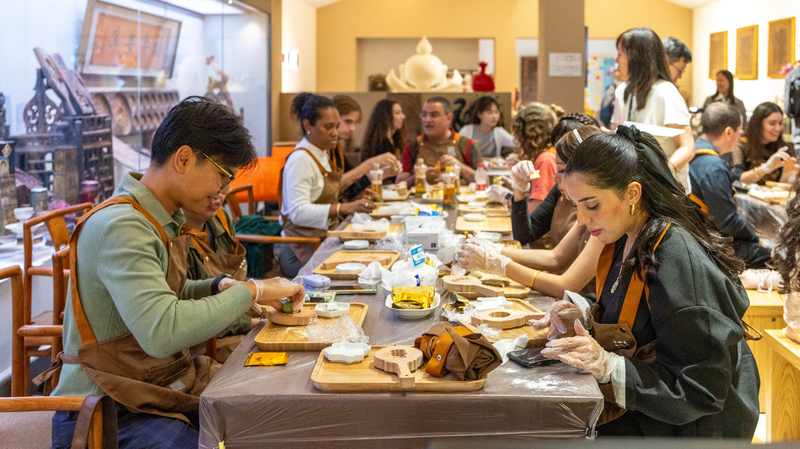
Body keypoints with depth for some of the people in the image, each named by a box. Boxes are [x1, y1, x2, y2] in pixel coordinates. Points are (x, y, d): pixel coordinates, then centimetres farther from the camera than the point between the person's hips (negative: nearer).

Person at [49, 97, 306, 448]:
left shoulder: (158, 219, 9)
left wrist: (221, 287, 5)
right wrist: (250, 291, -22)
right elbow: (162, 332, -34)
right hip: (110, 416, -9)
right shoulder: (120, 227, -22)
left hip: (164, 386, 9)